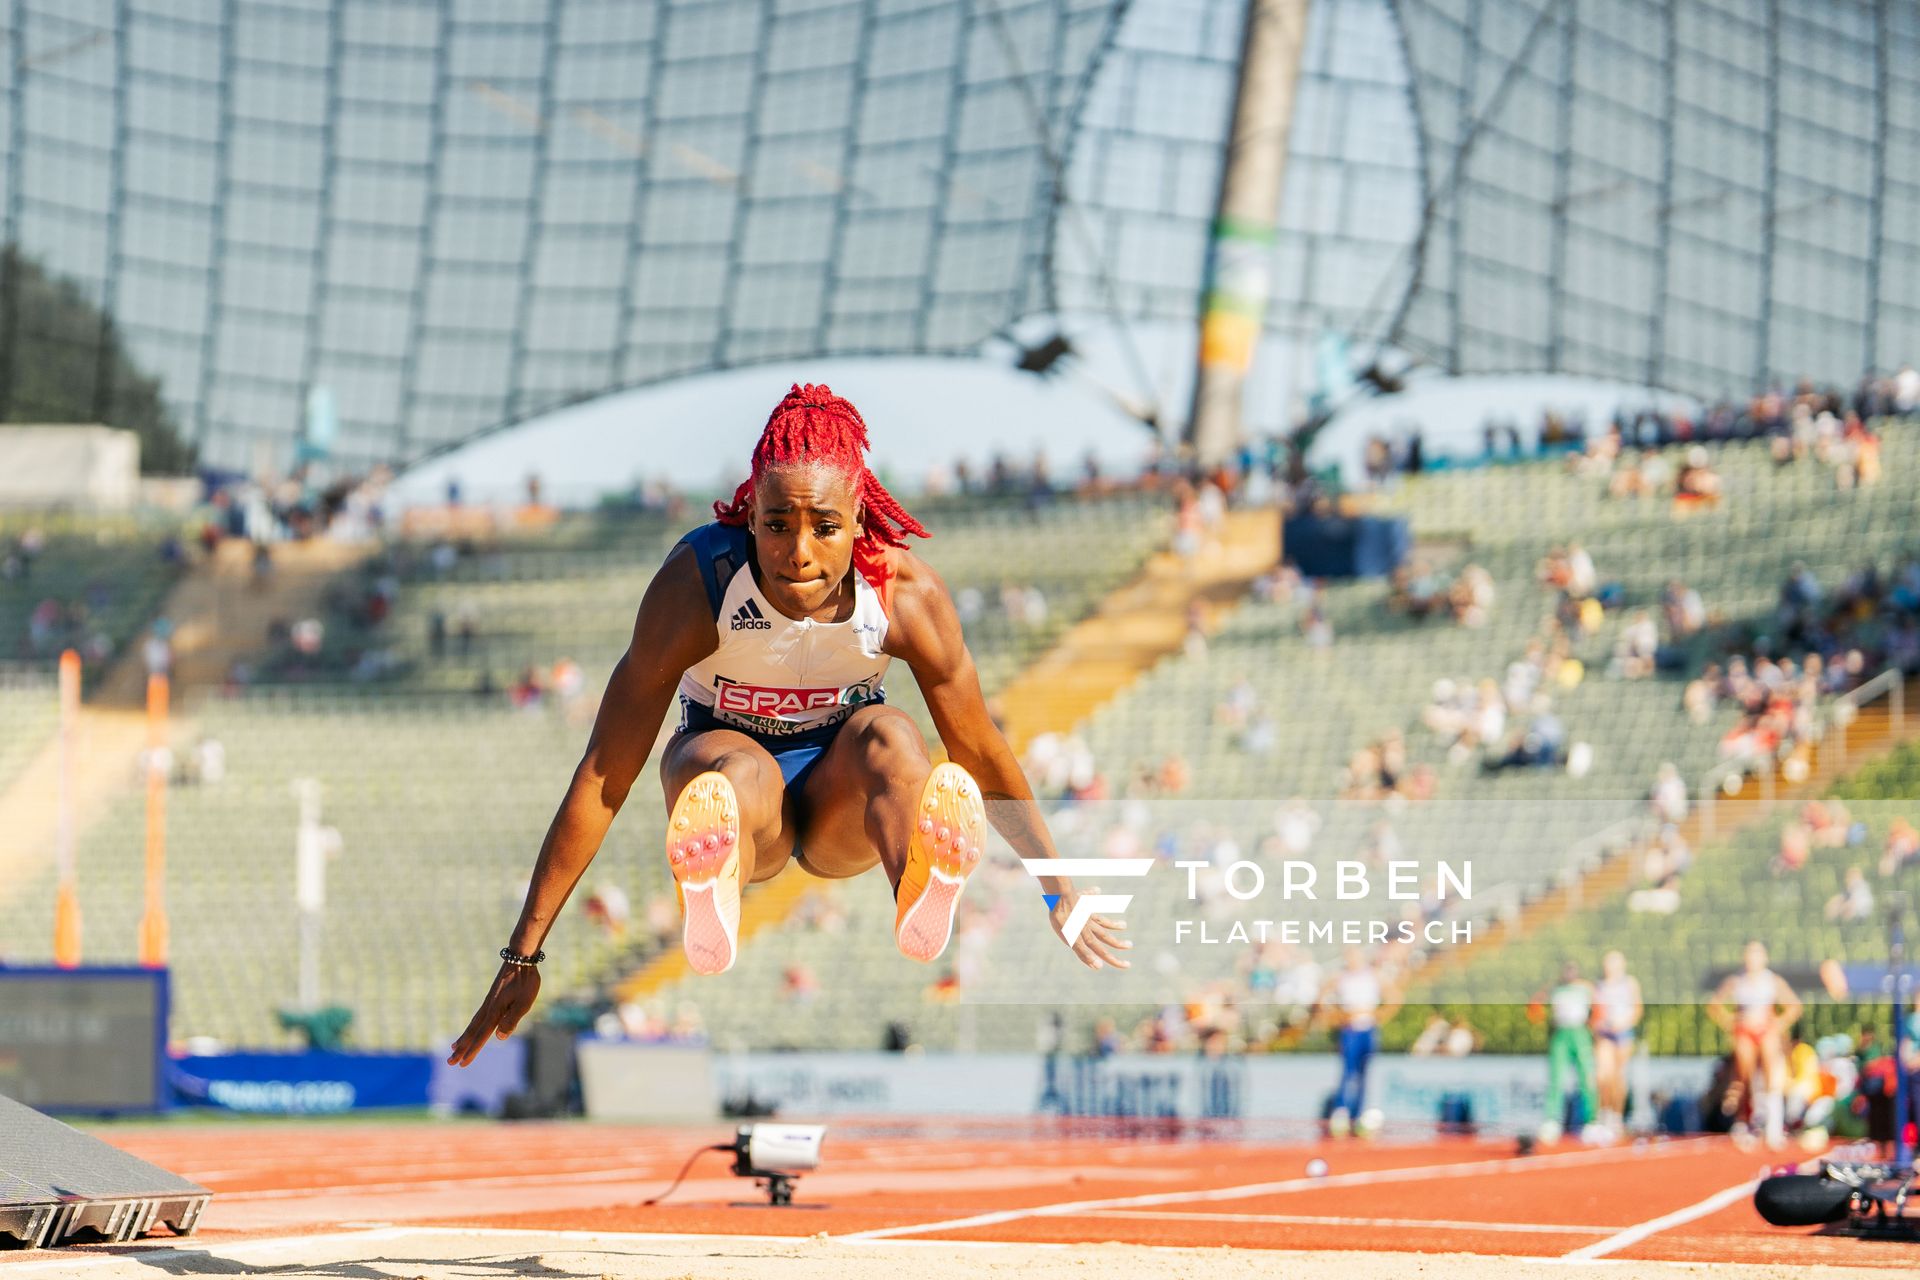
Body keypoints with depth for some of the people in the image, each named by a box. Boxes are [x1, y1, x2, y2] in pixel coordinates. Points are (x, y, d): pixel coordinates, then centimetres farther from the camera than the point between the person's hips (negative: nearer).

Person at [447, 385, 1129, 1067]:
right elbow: (603, 777, -22)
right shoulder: (695, 584, -26)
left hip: (845, 809, 1)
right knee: (741, 769, -37)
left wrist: (1063, 901, 2)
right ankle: (707, 919, -71)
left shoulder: (907, 594, -21)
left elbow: (983, 755, -6)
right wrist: (523, 955, -21)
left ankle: (920, 905, -67)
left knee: (889, 735, -34)